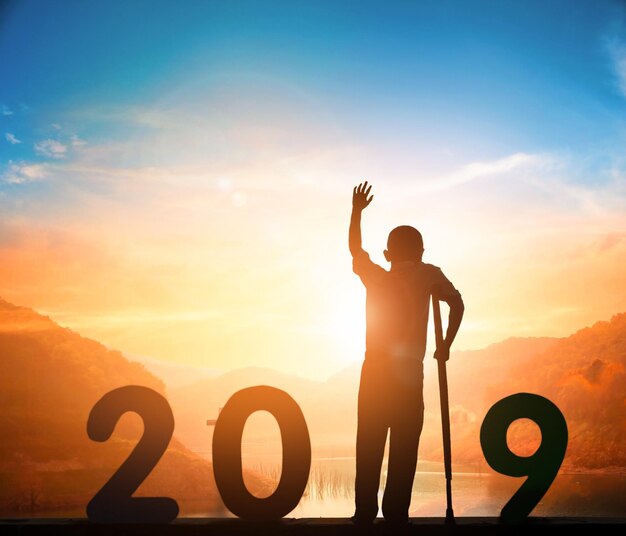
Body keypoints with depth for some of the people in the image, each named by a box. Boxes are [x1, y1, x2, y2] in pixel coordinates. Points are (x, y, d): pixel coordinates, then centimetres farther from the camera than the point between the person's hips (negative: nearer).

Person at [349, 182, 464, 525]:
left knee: (368, 447, 5)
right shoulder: (427, 274, 3)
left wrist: (356, 210, 34)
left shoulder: (374, 277, 10)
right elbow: (457, 303, -6)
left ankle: (365, 514, 4)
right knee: (404, 449, -1)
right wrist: (446, 345, 3)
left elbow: (354, 249, 25)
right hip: (409, 372, -2)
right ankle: (396, 515, -4)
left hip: (374, 370, 3)